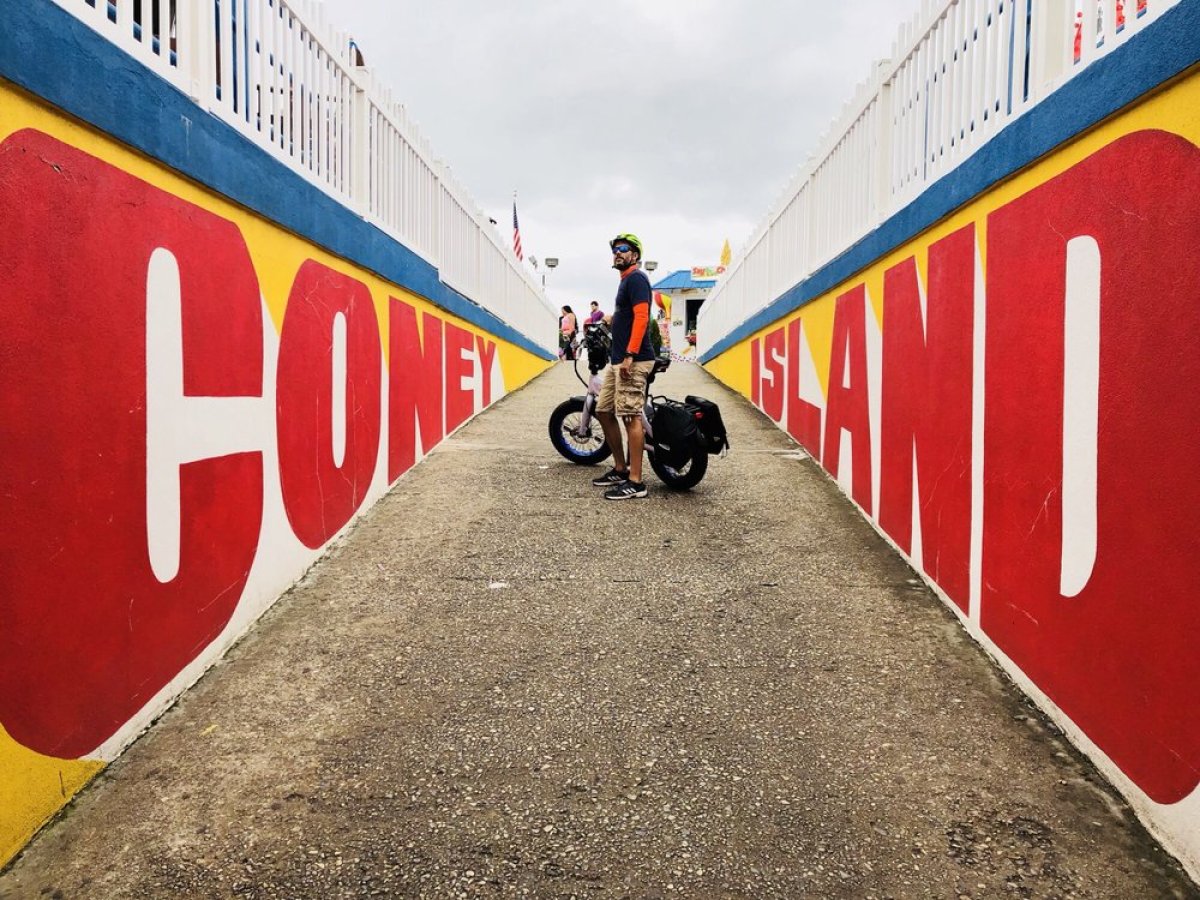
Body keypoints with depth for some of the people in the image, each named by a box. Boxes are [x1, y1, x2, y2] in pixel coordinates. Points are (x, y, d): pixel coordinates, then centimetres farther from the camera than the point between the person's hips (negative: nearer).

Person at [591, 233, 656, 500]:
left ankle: (635, 482, -10)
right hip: (617, 360, 11)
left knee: (631, 416, -12)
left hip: (632, 360, -11)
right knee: (603, 411, 12)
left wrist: (630, 355, -24)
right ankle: (620, 469, 21)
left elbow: (641, 317, -17)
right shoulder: (625, 281, 22)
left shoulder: (635, 278, -6)